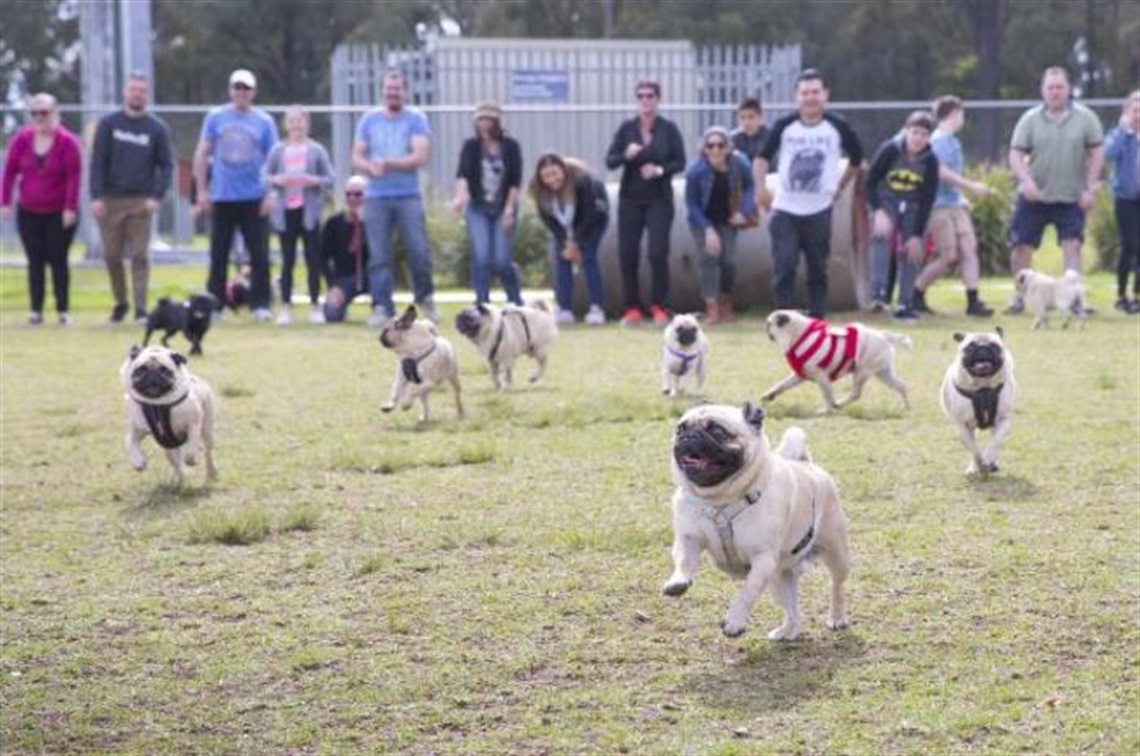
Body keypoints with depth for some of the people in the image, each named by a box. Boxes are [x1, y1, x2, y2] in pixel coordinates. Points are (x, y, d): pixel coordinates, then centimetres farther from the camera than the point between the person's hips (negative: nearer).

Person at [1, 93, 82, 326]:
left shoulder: (67, 141, -10)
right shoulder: (22, 139, -1)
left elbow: (73, 177, -11)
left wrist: (70, 208, -15)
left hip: (60, 213, -3)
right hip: (28, 212, 3)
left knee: (58, 260, -1)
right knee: (35, 261, 4)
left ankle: (63, 310, 4)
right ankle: (36, 310, 7)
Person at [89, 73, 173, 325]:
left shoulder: (157, 128, 5)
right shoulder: (108, 124, 5)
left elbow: (166, 165, 6)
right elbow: (97, 162, 2)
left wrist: (157, 197, -7)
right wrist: (96, 197, -7)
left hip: (141, 201, -1)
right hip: (111, 200, 1)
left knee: (140, 256, -6)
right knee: (112, 256, 5)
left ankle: (141, 308, -6)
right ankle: (120, 302, 21)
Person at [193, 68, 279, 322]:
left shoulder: (264, 121, 5)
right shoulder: (215, 118, 6)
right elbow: (202, 154, 7)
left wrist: (271, 194, -5)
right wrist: (202, 190, 0)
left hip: (254, 198, -1)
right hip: (222, 197, 1)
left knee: (259, 254, -4)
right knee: (218, 254, 4)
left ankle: (260, 305, -1)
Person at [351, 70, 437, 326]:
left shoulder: (416, 119, 2)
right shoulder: (369, 120, 11)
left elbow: (419, 157, -9)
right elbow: (357, 157, 8)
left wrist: (388, 163, -17)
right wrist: (371, 167, -13)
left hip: (408, 196, -2)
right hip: (376, 197, 2)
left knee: (419, 251, -5)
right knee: (379, 256, -1)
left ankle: (425, 298, 17)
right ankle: (382, 307, 4)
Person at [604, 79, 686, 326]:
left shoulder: (668, 129, 0)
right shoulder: (626, 128, 5)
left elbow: (680, 162, 0)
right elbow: (610, 160, 3)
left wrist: (660, 170, -17)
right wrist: (626, 156, -17)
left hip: (659, 198, -2)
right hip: (630, 198, 2)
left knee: (658, 253, -9)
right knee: (627, 253, 0)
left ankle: (659, 308, 2)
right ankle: (632, 308, 9)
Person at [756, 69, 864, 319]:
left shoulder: (837, 127, -2)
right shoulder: (784, 126, -3)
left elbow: (856, 157, 13)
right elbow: (763, 157, 6)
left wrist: (840, 186, 9)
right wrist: (761, 189, -7)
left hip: (819, 211, 1)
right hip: (785, 209, -1)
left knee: (818, 268, 6)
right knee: (784, 264, -9)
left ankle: (817, 318, 15)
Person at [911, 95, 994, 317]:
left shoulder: (952, 140, 17)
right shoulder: (939, 139, -12)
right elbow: (941, 171, -23)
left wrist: (962, 197, 20)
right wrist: (971, 186, -21)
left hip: (956, 205, 9)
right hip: (940, 205, -9)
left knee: (969, 248, -1)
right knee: (949, 257, -7)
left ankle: (973, 301, -3)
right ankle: (916, 293, 8)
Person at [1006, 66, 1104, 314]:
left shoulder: (1085, 118, -1)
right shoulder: (1030, 119, 0)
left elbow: (1096, 154, 1)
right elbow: (1016, 154, -3)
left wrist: (1090, 189, -6)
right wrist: (1026, 180, -20)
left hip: (1071, 197, -1)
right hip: (1034, 197, 1)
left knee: (1072, 245, -9)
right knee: (1023, 246, 3)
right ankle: (1019, 295, 19)